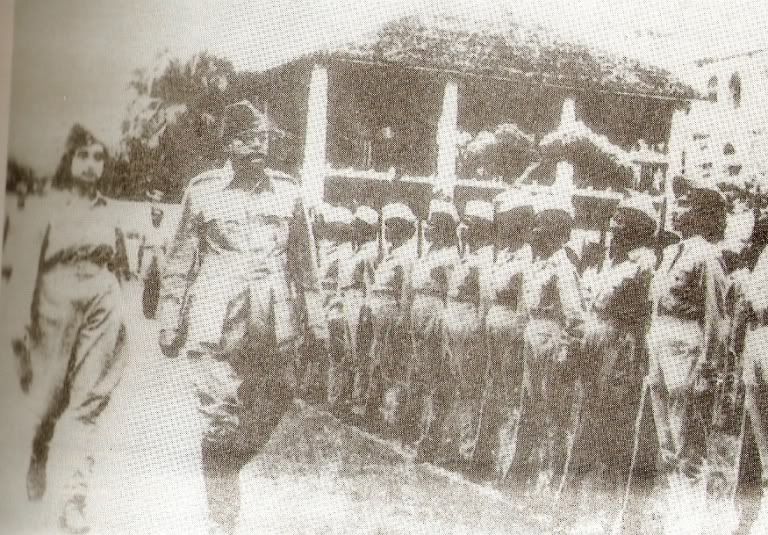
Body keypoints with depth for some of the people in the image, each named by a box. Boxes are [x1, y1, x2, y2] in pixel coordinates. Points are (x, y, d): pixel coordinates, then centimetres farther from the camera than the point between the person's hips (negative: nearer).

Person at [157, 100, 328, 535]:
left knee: (273, 406, 8)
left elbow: (305, 259, 15)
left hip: (275, 325, 3)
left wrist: (316, 319, 12)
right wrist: (170, 323, 6)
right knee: (220, 419, -6)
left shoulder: (287, 190, 9)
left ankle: (229, 465, 37)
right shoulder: (203, 190, 2)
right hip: (216, 325, -3)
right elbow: (180, 261, 7)